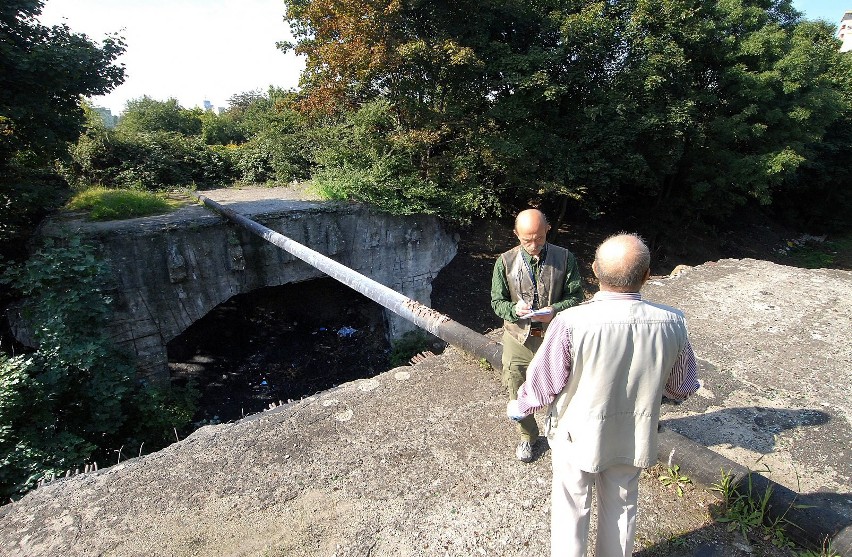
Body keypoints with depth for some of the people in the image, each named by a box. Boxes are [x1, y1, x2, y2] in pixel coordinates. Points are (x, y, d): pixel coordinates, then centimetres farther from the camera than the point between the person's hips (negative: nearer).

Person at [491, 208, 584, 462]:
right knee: (519, 394, 14)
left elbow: (576, 296, -3)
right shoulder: (505, 262, -7)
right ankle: (527, 437, 41)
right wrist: (514, 309, -24)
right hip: (518, 338, 1)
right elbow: (497, 302, -2)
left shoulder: (565, 258, -7)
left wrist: (554, 311, -23)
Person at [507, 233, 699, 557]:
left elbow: (544, 385, -19)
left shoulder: (571, 323, -32)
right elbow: (682, 388, -3)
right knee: (621, 507, 28)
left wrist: (518, 407, 2)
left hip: (577, 436, -3)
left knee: (571, 509, 21)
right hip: (634, 438, 3)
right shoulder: (671, 323, -20)